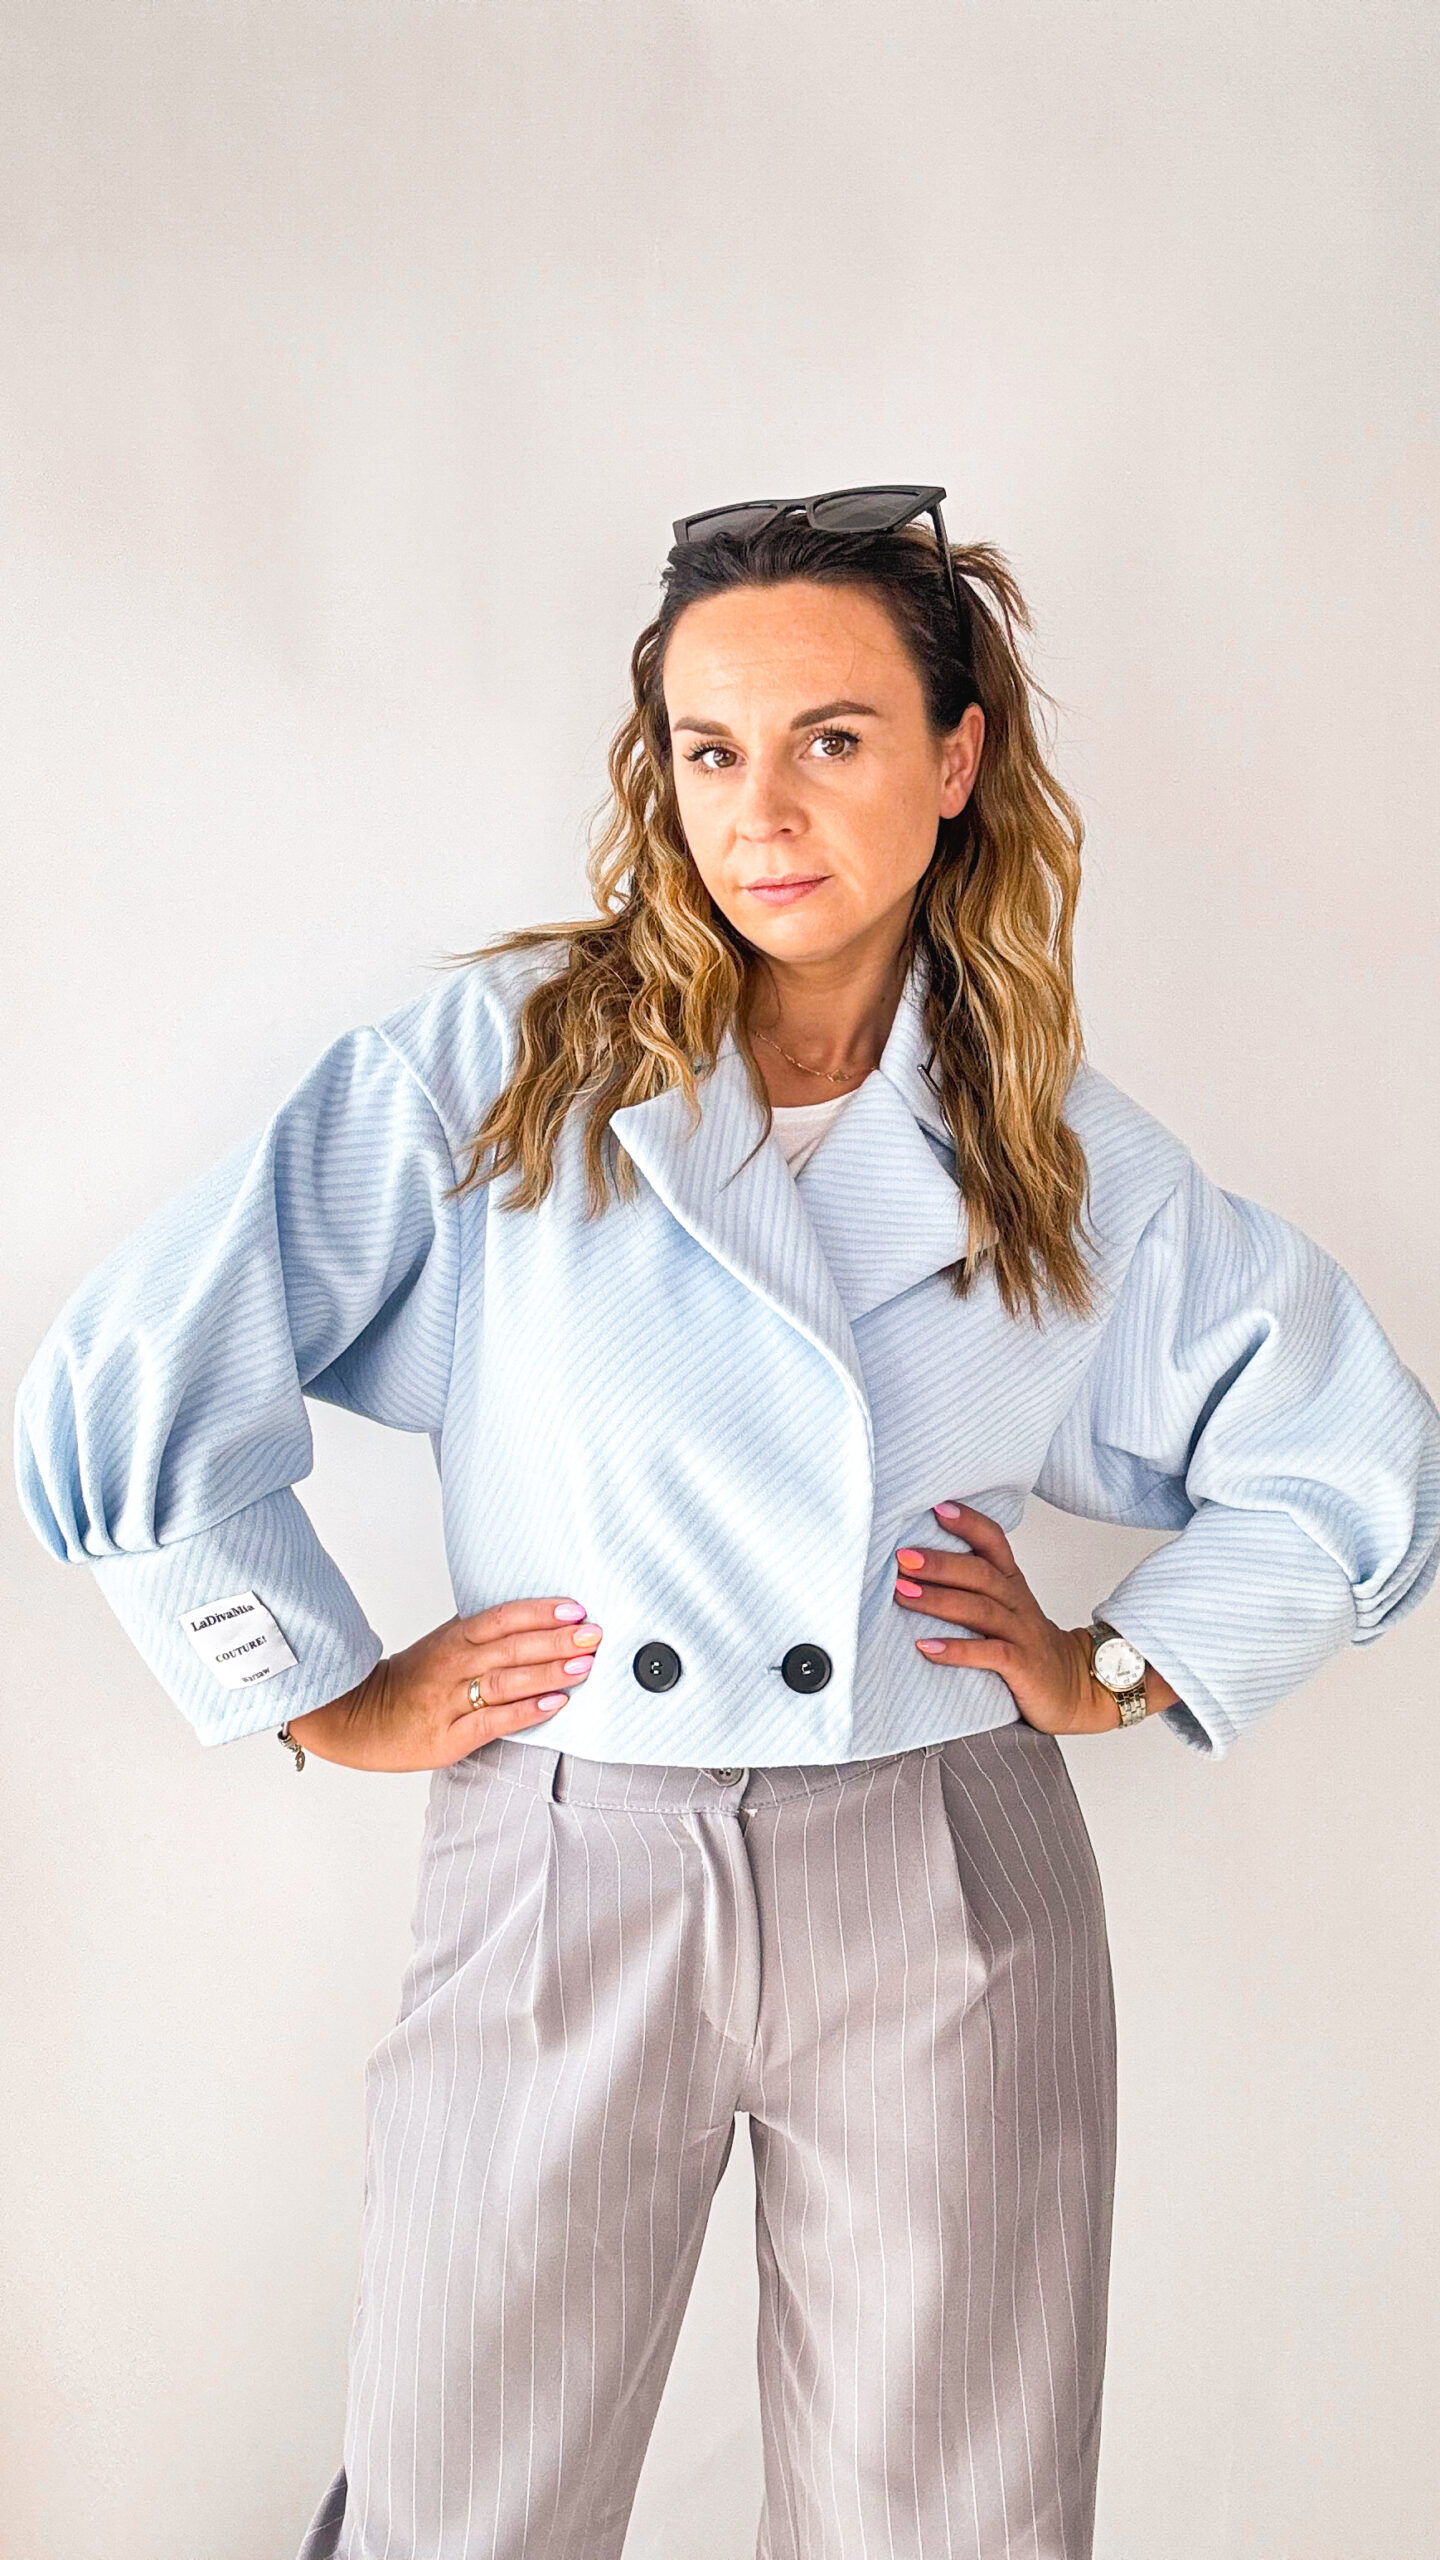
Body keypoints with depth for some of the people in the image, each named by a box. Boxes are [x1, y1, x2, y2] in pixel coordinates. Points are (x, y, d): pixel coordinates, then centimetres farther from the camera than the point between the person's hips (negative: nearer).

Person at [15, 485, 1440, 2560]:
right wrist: (330, 1696, -1)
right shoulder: (499, 1065, -4)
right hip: (560, 1882, -1)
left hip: (947, 1910, 2)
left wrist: (1121, 1669, 5)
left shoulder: (1072, 1160, 3)